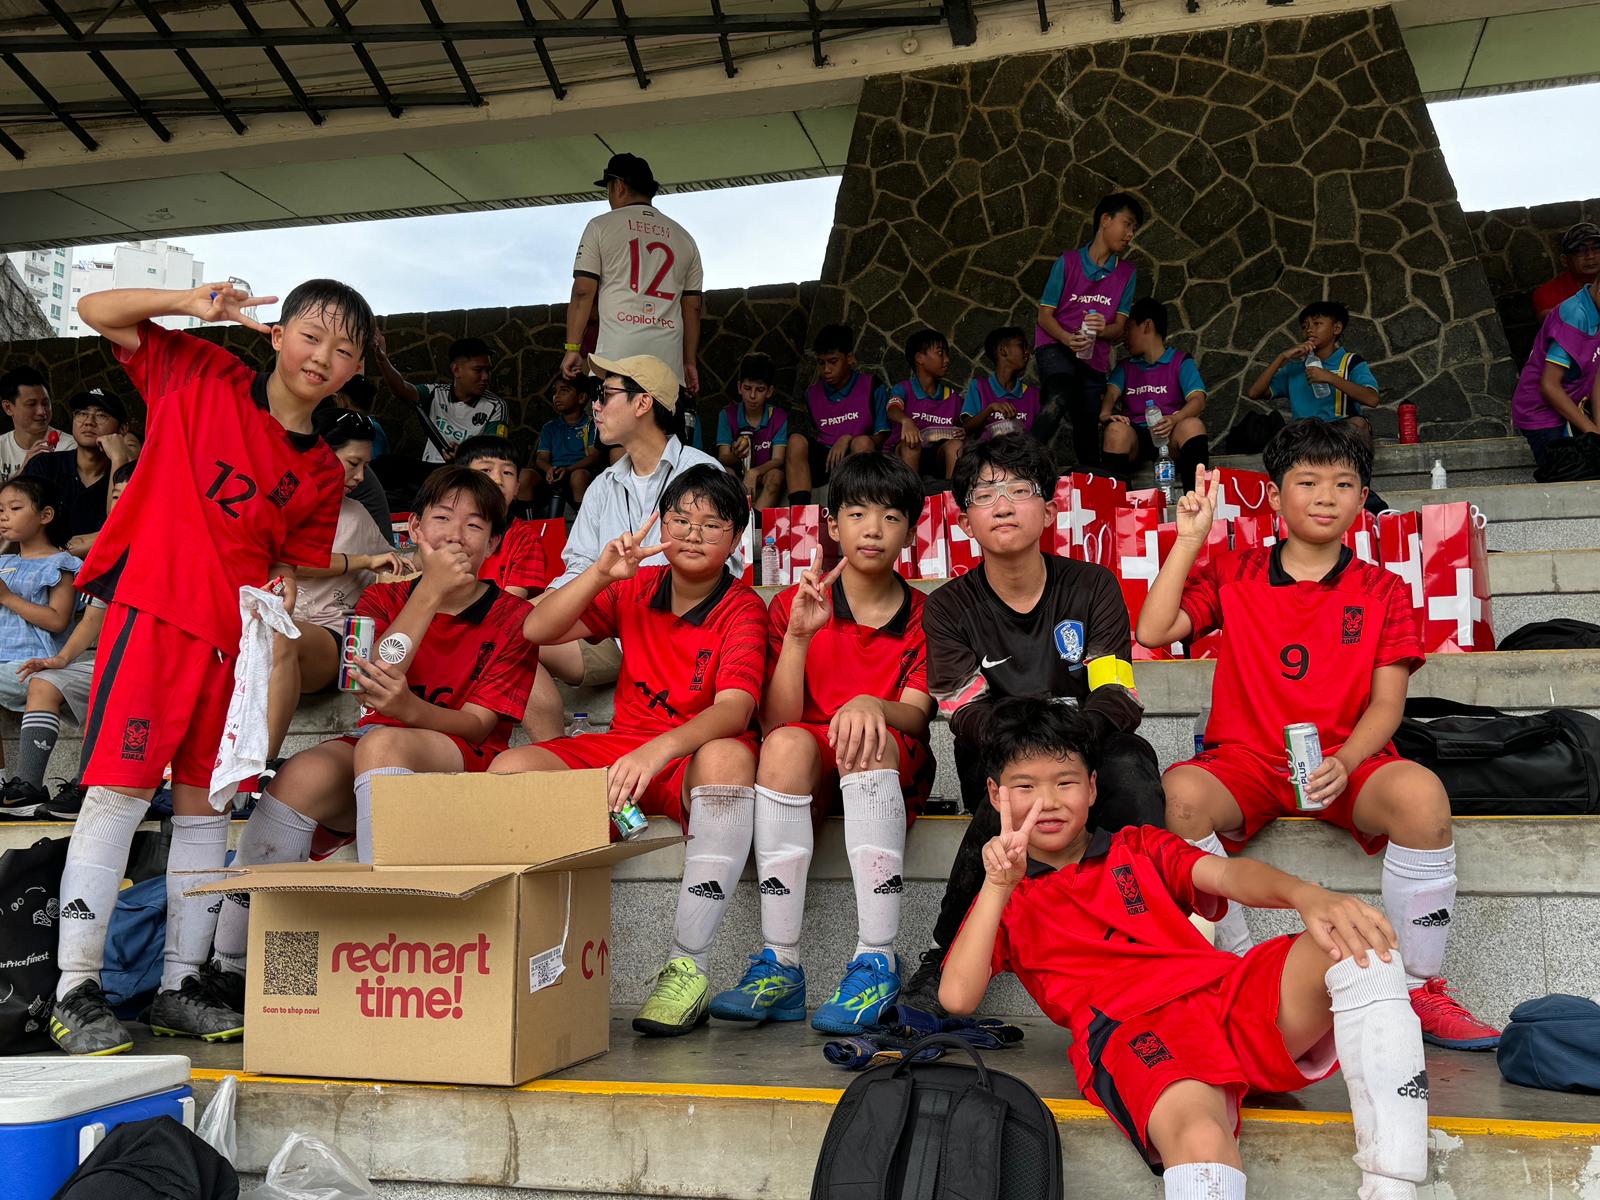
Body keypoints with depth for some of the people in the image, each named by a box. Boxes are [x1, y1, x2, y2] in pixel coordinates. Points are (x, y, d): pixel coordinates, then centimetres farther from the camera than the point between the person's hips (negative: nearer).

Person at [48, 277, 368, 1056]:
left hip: (236, 634, 4)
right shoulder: (201, 376, 4)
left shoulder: (323, 474, 10)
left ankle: (180, 985, 15)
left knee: (204, 803, 7)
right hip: (154, 609, -4)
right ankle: (74, 990, 0)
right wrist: (191, 304, -11)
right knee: (120, 789, -8)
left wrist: (280, 588, -6)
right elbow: (96, 312, 3)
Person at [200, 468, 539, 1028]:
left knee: (380, 741, -34)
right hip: (365, 757, 3)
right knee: (301, 777, -30)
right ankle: (228, 972, -22)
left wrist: (408, 706, -29)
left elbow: (478, 724, -7)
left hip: (461, 765, -3)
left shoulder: (511, 618, 3)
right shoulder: (383, 599, 13)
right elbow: (370, 682, -8)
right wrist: (430, 591, -13)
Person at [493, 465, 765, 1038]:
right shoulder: (635, 589, 8)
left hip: (694, 762, -4)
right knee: (510, 767, -17)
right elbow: (536, 631, 1)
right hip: (617, 752, 5)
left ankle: (688, 967, -37)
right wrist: (599, 573, -14)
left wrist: (659, 750, -42)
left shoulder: (742, 608, -7)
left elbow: (734, 709, -24)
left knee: (729, 755, -40)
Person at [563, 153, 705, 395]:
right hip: (669, 357, 4)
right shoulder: (683, 237, 20)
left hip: (618, 351, -4)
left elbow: (583, 292, 0)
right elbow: (692, 307, 17)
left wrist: (573, 348, 2)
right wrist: (690, 362, 19)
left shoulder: (601, 226, 9)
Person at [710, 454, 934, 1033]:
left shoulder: (924, 616, 7)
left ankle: (877, 961, -35)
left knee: (870, 737, -34)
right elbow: (776, 722, -3)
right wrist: (798, 636, -16)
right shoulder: (794, 605, 6)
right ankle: (779, 965, -33)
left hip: (891, 773, 0)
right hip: (807, 775, 1)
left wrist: (872, 706, -32)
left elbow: (916, 714, -9)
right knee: (788, 744, -33)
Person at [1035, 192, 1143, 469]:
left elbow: (1120, 329, 5)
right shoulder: (1068, 262, -2)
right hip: (1056, 345, -4)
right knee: (1059, 399, -35)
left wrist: (1102, 329, -20)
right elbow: (1045, 315, -2)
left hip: (1094, 358, 4)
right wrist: (1068, 338, -22)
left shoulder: (1127, 273, 7)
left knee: (1088, 435, 9)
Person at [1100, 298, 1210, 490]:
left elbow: (1198, 400, -3)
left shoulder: (1181, 361, 14)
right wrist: (1105, 413, -22)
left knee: (1193, 425, -34)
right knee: (1116, 430, -33)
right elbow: (1112, 392, 4)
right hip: (1135, 435, 1)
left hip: (1171, 435, -1)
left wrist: (1174, 420, -26)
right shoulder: (1125, 366, 24)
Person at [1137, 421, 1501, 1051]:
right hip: (1245, 761, 0)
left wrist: (1344, 763, -19)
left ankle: (1421, 989, -15)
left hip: (1347, 762, 0)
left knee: (1421, 792, -33)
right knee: (1180, 791, -33)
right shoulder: (1232, 574, 11)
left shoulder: (1382, 591, 10)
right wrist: (1189, 538, -3)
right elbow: (1153, 632, -3)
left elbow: (1387, 700, 1)